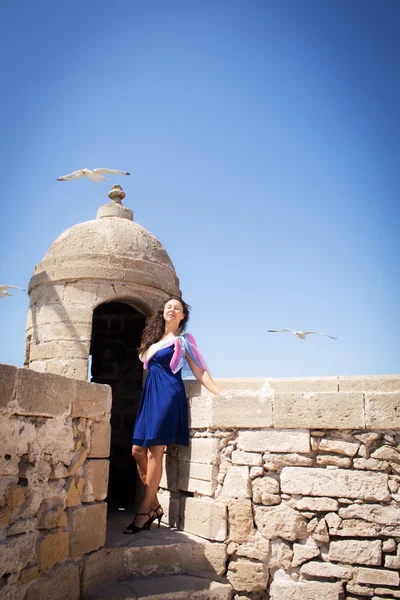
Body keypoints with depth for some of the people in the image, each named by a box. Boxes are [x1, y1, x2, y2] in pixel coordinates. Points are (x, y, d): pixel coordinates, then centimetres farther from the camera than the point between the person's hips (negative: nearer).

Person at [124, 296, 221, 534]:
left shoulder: (183, 340, 3)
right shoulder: (154, 338, 19)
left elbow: (199, 371, 0)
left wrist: (221, 394, -6)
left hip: (169, 395, -7)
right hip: (150, 395, 7)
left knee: (155, 452, -8)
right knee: (138, 450, 1)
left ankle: (144, 511, -1)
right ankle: (155, 506, 10)